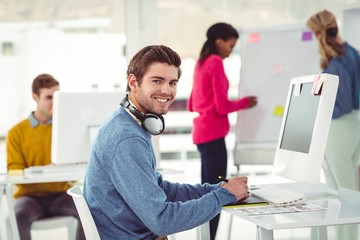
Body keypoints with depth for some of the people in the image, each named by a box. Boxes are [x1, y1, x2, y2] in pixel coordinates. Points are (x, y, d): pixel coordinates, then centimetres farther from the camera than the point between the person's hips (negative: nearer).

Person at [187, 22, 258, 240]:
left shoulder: (201, 63, 16)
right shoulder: (216, 63, -11)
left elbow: (192, 105, 20)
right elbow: (222, 106, -15)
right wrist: (244, 102, 0)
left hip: (202, 133, 10)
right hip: (213, 135, -10)